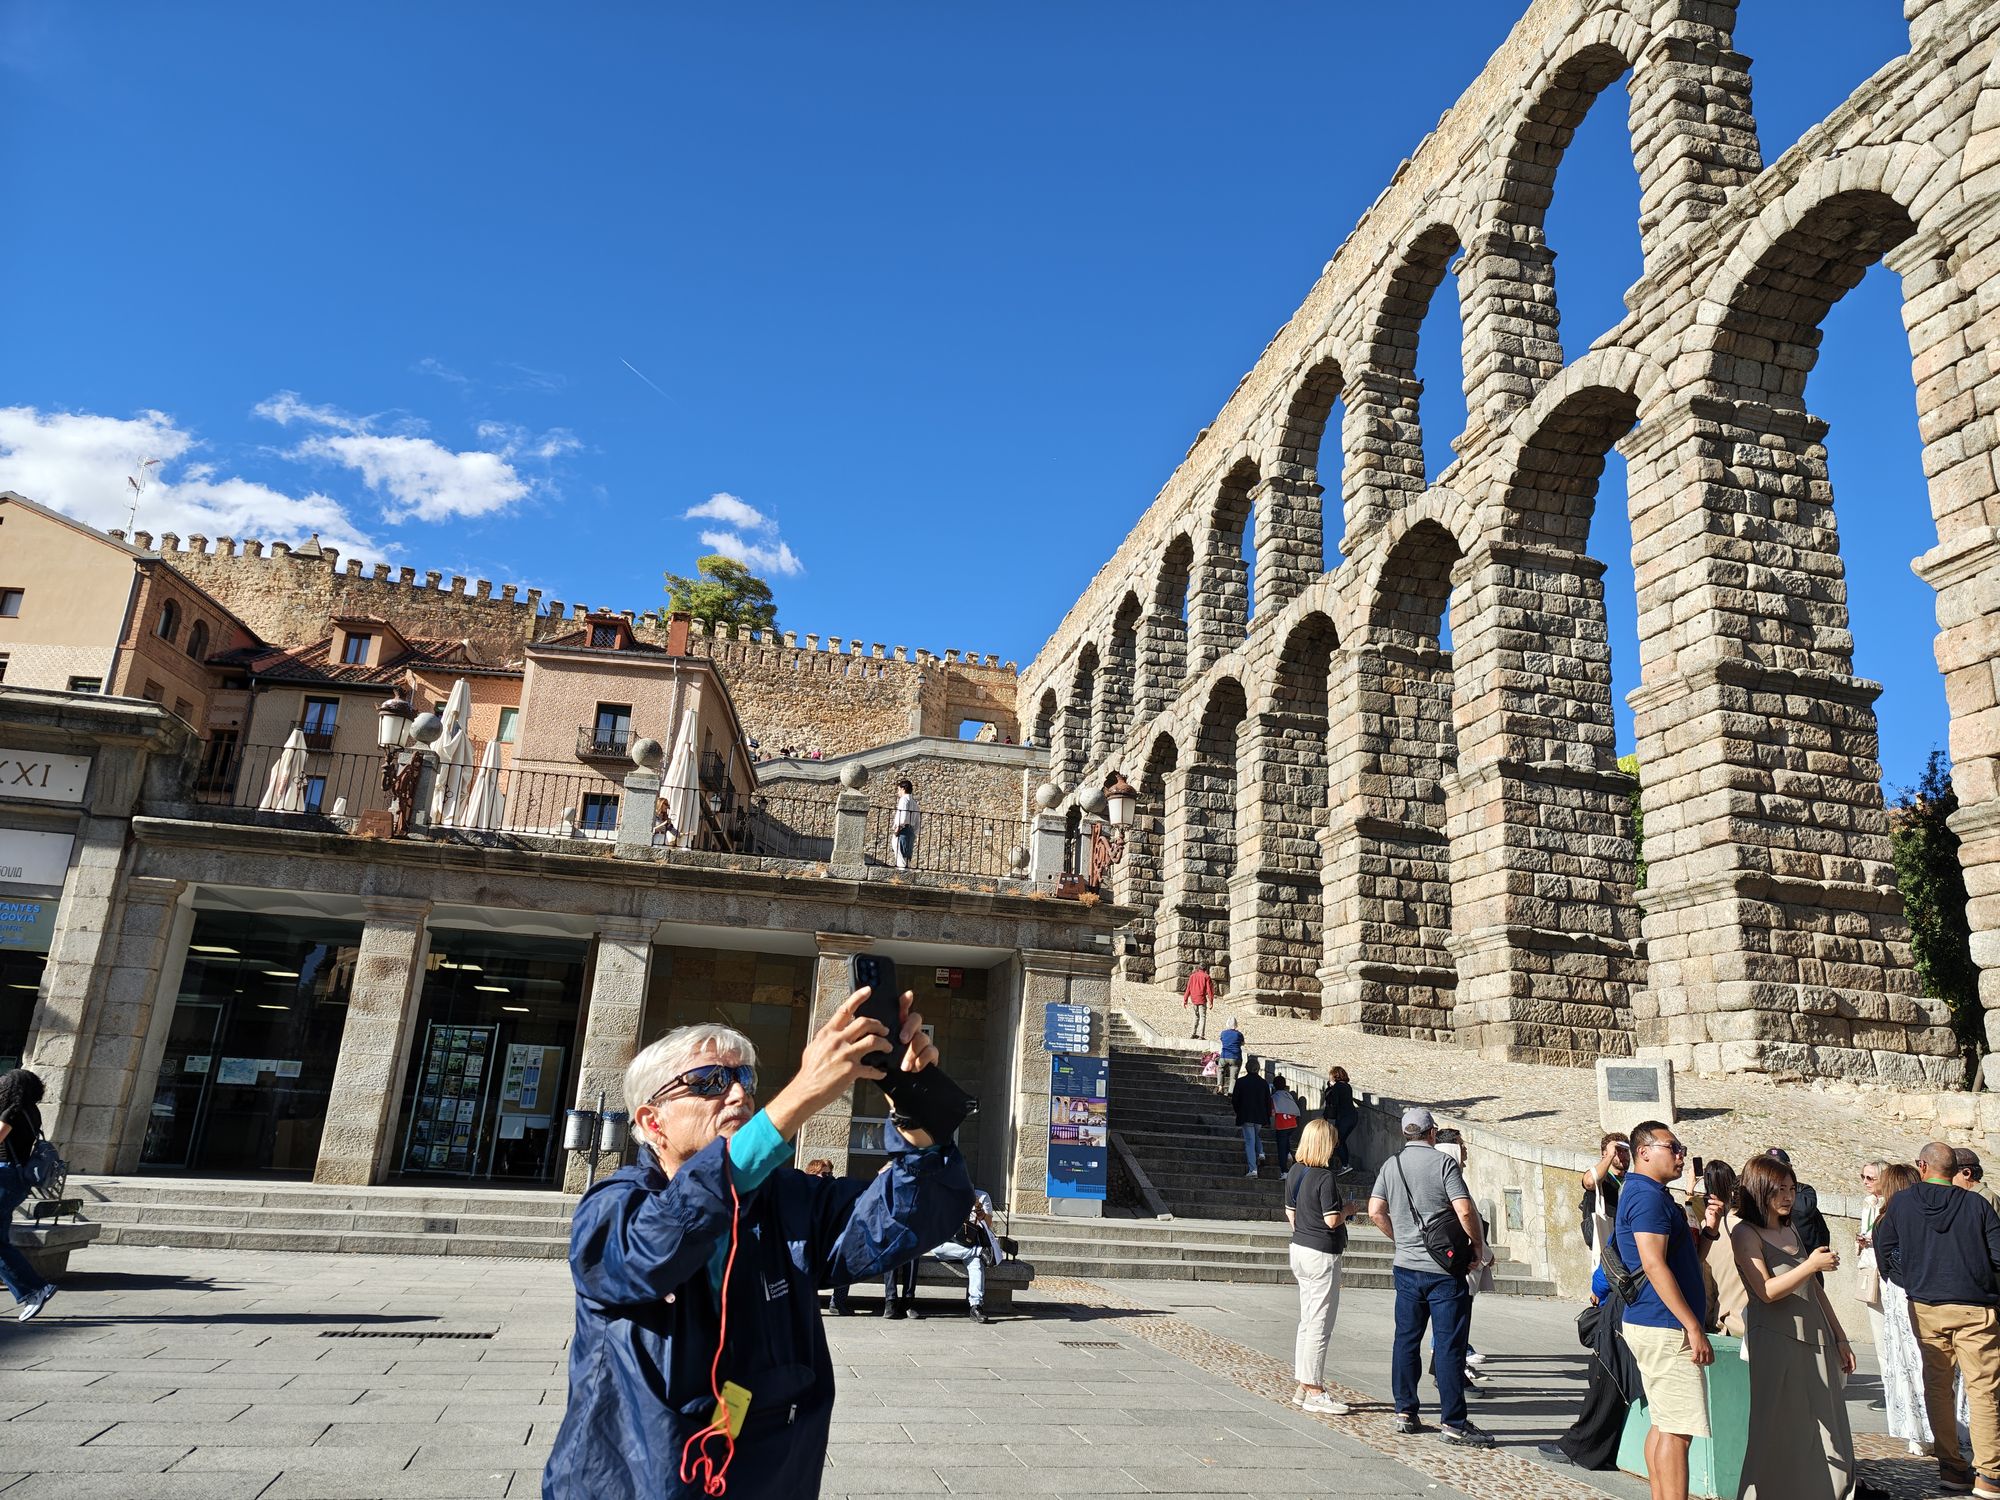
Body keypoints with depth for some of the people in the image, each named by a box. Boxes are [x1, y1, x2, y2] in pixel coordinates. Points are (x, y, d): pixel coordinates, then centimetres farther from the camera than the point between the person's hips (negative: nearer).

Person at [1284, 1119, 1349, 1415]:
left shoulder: (1294, 1172, 6)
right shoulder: (1326, 1178, -18)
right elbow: (1332, 1220, -19)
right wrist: (1347, 1210, 0)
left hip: (1299, 1249, 8)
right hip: (1322, 1255, -8)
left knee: (1307, 1322, 15)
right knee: (1320, 1325, 0)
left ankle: (1303, 1387, 22)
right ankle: (1314, 1392, 6)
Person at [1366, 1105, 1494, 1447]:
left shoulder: (1391, 1165, 5)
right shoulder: (1443, 1162, -9)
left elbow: (1375, 1211, 2)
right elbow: (1465, 1211, -17)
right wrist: (1480, 1247, -2)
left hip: (1406, 1266, 5)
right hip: (1444, 1268, -5)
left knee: (1406, 1339, 12)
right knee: (1448, 1345, 0)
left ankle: (1405, 1412, 17)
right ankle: (1452, 1421, 3)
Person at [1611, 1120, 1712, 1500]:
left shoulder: (1640, 1192, 18)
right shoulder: (1649, 1197, -15)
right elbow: (1654, 1266, -23)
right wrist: (1694, 1328, -21)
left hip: (1653, 1326, 10)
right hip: (1666, 1328, -10)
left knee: (1664, 1425, 14)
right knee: (1678, 1431, -8)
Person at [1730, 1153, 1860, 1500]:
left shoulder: (1792, 1231, 16)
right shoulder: (1746, 1234, -7)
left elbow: (1816, 1291, 21)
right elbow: (1767, 1291, -16)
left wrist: (1839, 1338, 19)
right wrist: (1811, 1264, -19)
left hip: (1816, 1340, 7)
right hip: (1776, 1341, -7)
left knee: (1824, 1431, 7)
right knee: (1780, 1433, -3)